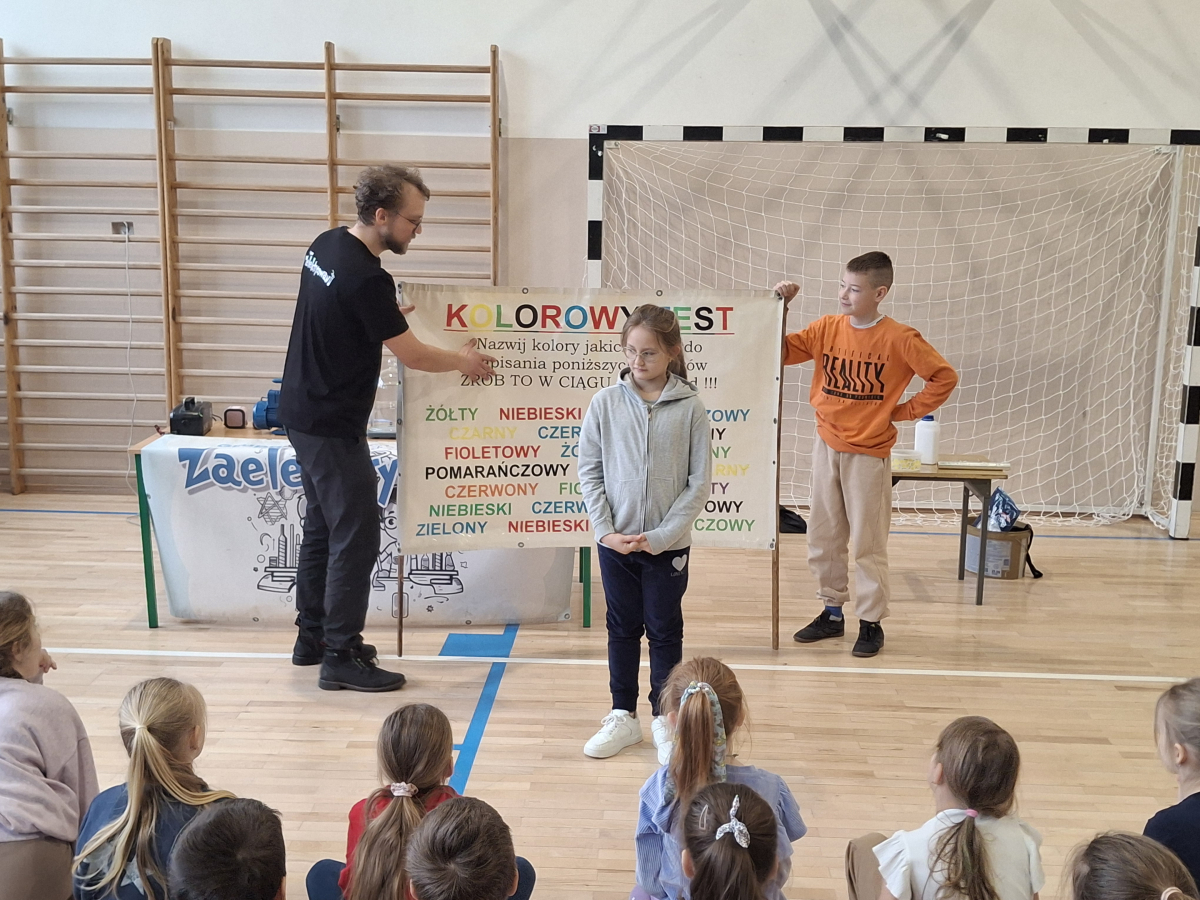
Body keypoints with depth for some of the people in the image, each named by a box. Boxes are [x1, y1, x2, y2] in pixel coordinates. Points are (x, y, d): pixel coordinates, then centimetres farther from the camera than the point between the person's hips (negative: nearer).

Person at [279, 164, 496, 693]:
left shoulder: (326, 246, 5)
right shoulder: (366, 278, -23)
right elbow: (412, 355, -14)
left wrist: (388, 315, 16)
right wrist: (465, 361, 2)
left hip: (302, 412, 10)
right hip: (333, 426, -10)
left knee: (322, 526, 18)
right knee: (356, 538, -3)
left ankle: (312, 638, 29)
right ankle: (341, 658, 5)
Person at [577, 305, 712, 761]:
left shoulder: (690, 407, -7)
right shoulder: (605, 403, -3)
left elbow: (699, 481, -7)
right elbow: (589, 471, 0)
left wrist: (661, 536, -12)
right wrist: (606, 530, -9)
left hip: (668, 544, -1)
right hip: (615, 541, 2)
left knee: (665, 630, 10)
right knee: (622, 628, 14)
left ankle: (664, 720, 24)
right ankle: (622, 716, 27)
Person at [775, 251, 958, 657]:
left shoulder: (899, 338, -11)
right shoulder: (826, 328, 1)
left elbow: (944, 377, -8)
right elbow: (780, 352, 0)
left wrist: (903, 411, -7)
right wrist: (779, 306, -10)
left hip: (869, 453, -5)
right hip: (826, 446, 5)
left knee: (868, 543, 2)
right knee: (823, 536, 12)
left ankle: (871, 622, 15)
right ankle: (832, 613, 26)